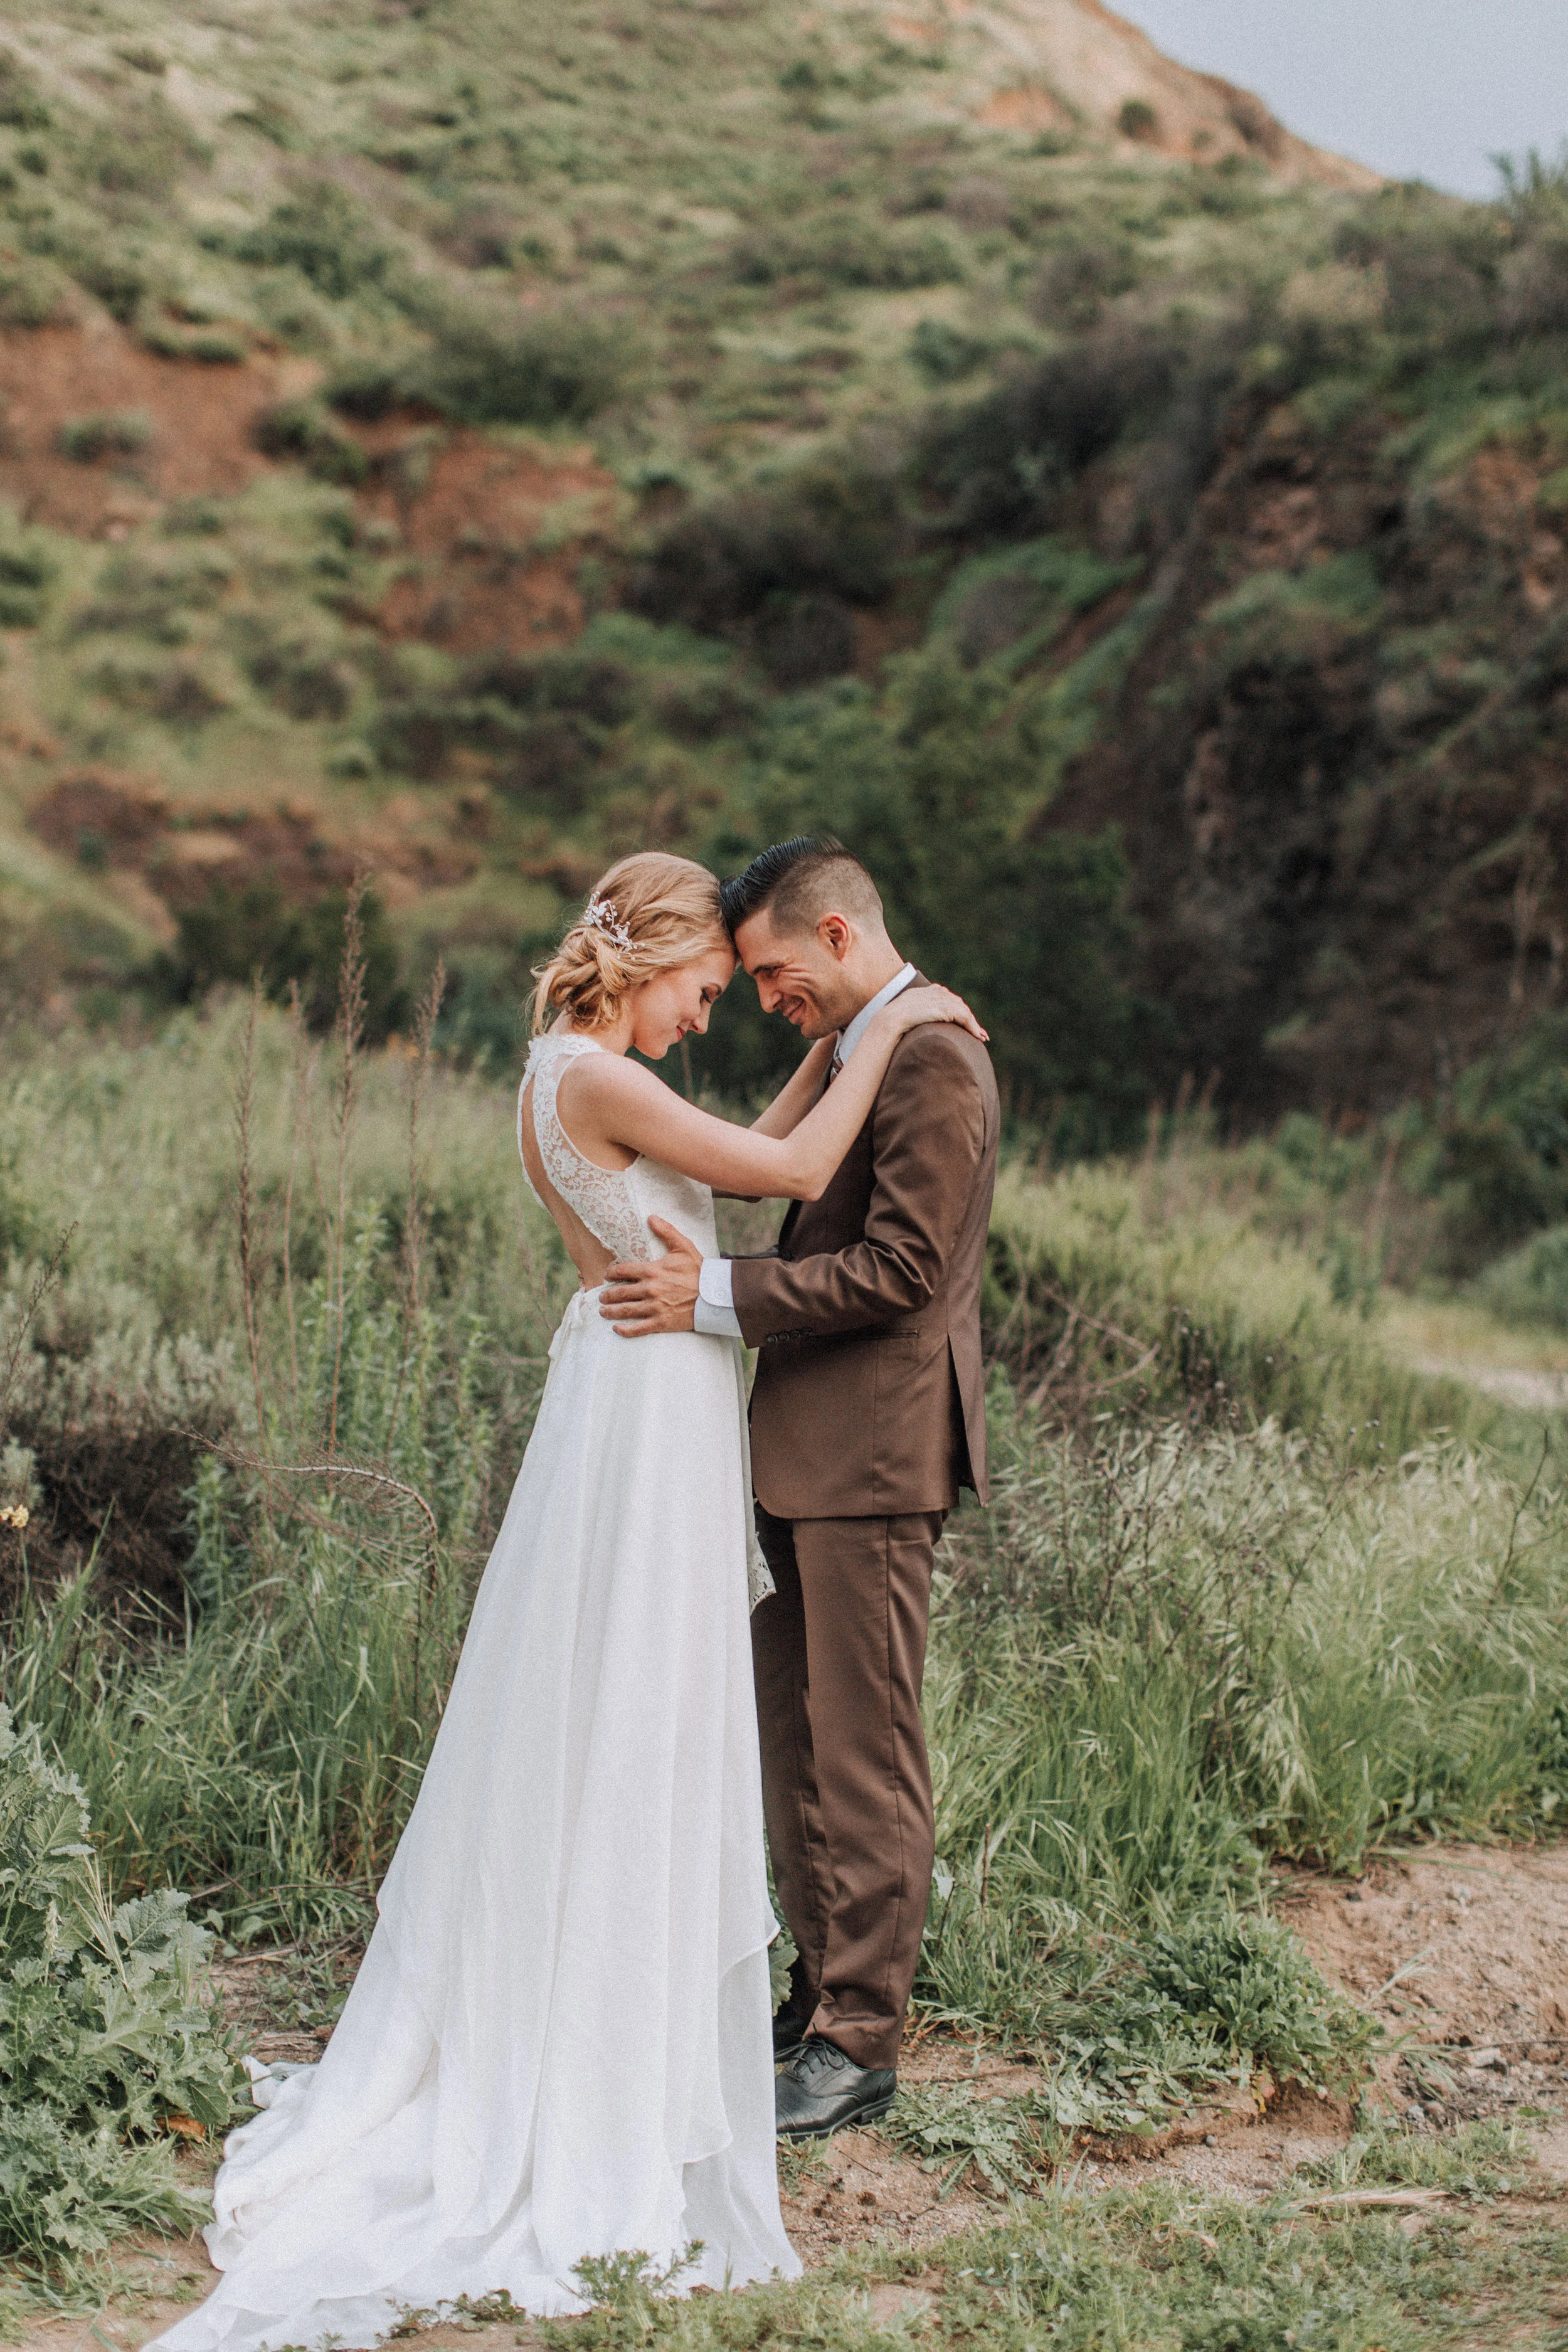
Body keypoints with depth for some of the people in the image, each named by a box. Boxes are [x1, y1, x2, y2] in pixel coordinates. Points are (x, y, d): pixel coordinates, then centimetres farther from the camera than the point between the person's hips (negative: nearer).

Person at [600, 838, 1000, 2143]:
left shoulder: (932, 1057, -15)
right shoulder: (853, 1051, 16)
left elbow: (899, 1268, -21)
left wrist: (718, 1294, -19)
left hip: (874, 1453, -10)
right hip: (815, 1451, 10)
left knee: (865, 1750, -3)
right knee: (796, 1731, 15)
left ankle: (860, 2046, 5)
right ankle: (822, 1987, 26)